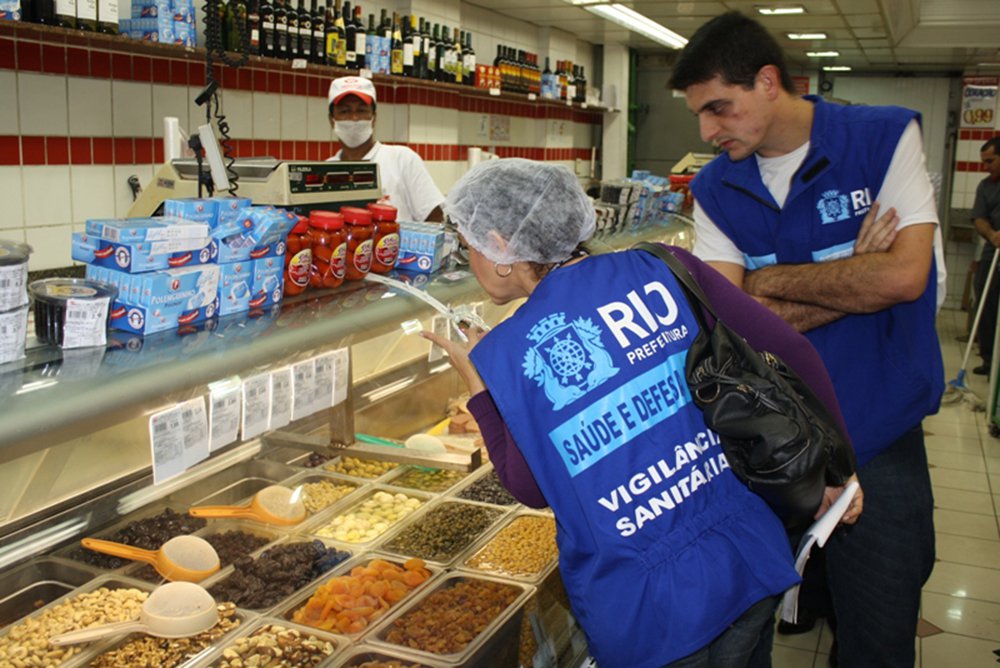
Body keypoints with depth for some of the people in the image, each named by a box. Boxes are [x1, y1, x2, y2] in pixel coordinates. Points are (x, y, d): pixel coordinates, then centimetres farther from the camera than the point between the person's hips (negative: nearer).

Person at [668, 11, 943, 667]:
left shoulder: (885, 138, -7)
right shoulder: (716, 188, 0)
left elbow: (903, 276, -18)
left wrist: (770, 280, -10)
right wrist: (852, 283, -17)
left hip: (876, 436, -2)